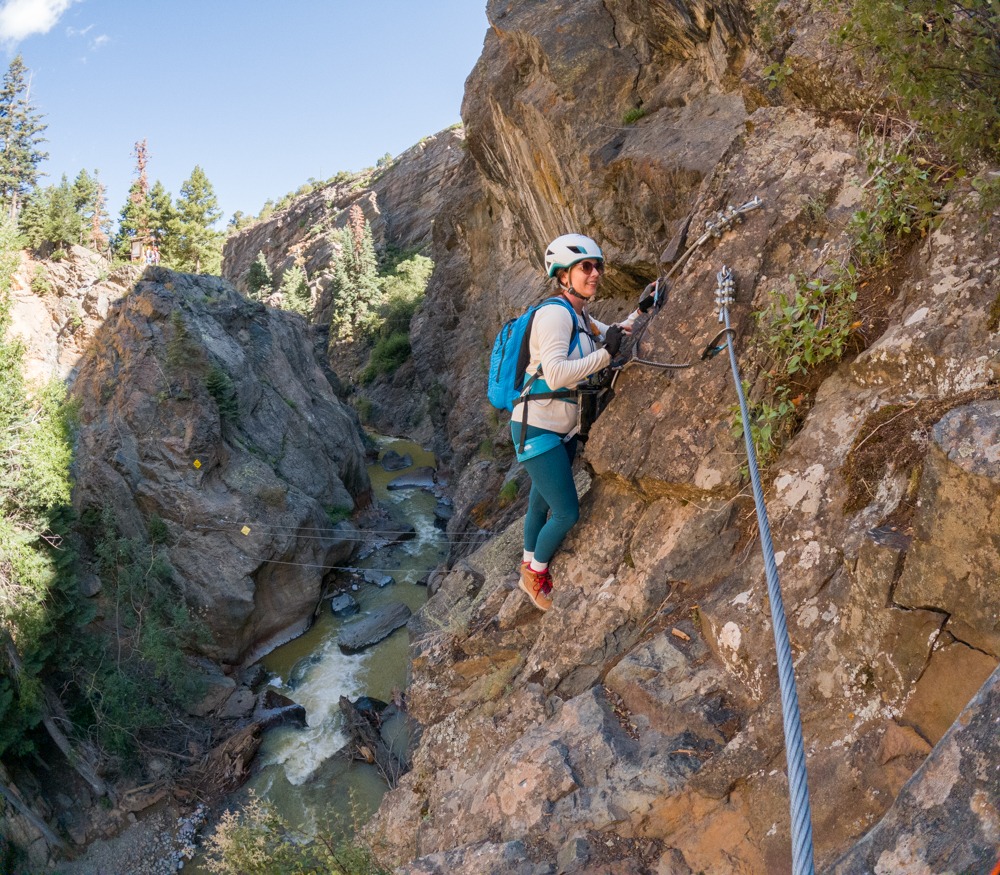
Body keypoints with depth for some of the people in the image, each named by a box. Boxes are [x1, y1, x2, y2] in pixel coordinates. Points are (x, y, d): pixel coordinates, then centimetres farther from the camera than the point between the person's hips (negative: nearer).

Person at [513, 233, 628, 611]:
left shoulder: (581, 317, 9)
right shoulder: (555, 313, -18)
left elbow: (610, 336, 28)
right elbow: (556, 374, -28)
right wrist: (605, 354, -24)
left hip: (564, 430, 9)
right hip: (538, 428, -9)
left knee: (542, 502, 21)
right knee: (568, 513, -5)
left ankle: (530, 566, 40)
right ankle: (536, 574, 19)